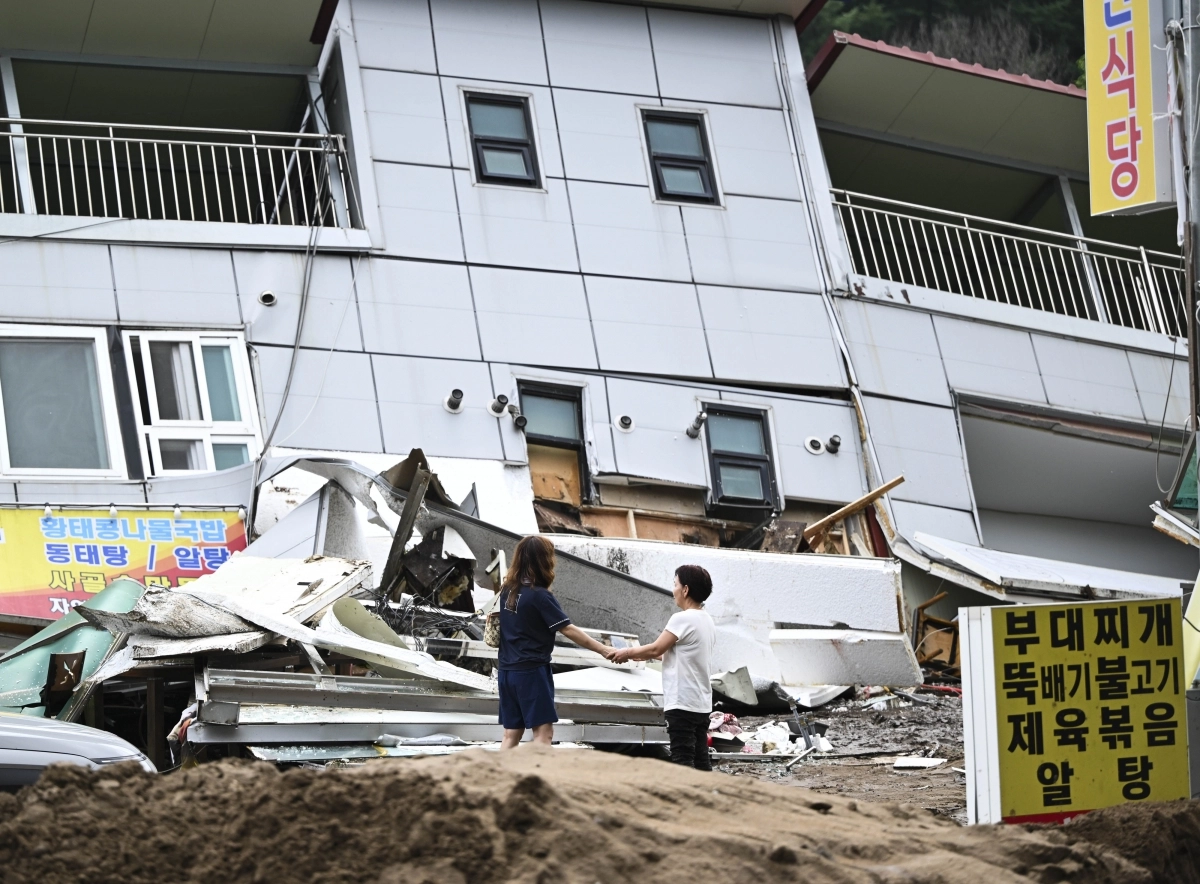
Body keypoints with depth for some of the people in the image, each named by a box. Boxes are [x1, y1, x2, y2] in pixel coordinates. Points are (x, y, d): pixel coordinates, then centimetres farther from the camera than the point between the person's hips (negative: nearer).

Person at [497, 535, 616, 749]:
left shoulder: (508, 589, 6)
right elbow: (568, 629, -17)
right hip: (532, 671, -7)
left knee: (511, 734, 9)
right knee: (543, 732, -5)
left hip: (508, 671, 7)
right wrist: (603, 649, -15)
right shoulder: (539, 595, -15)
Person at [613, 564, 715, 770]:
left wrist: (628, 652, 5)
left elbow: (656, 649, -11)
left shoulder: (682, 619, -15)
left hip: (683, 703, -9)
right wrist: (638, 655, 20)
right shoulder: (706, 621, 14)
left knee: (682, 758, -9)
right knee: (700, 758, 8)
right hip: (702, 703, 9)